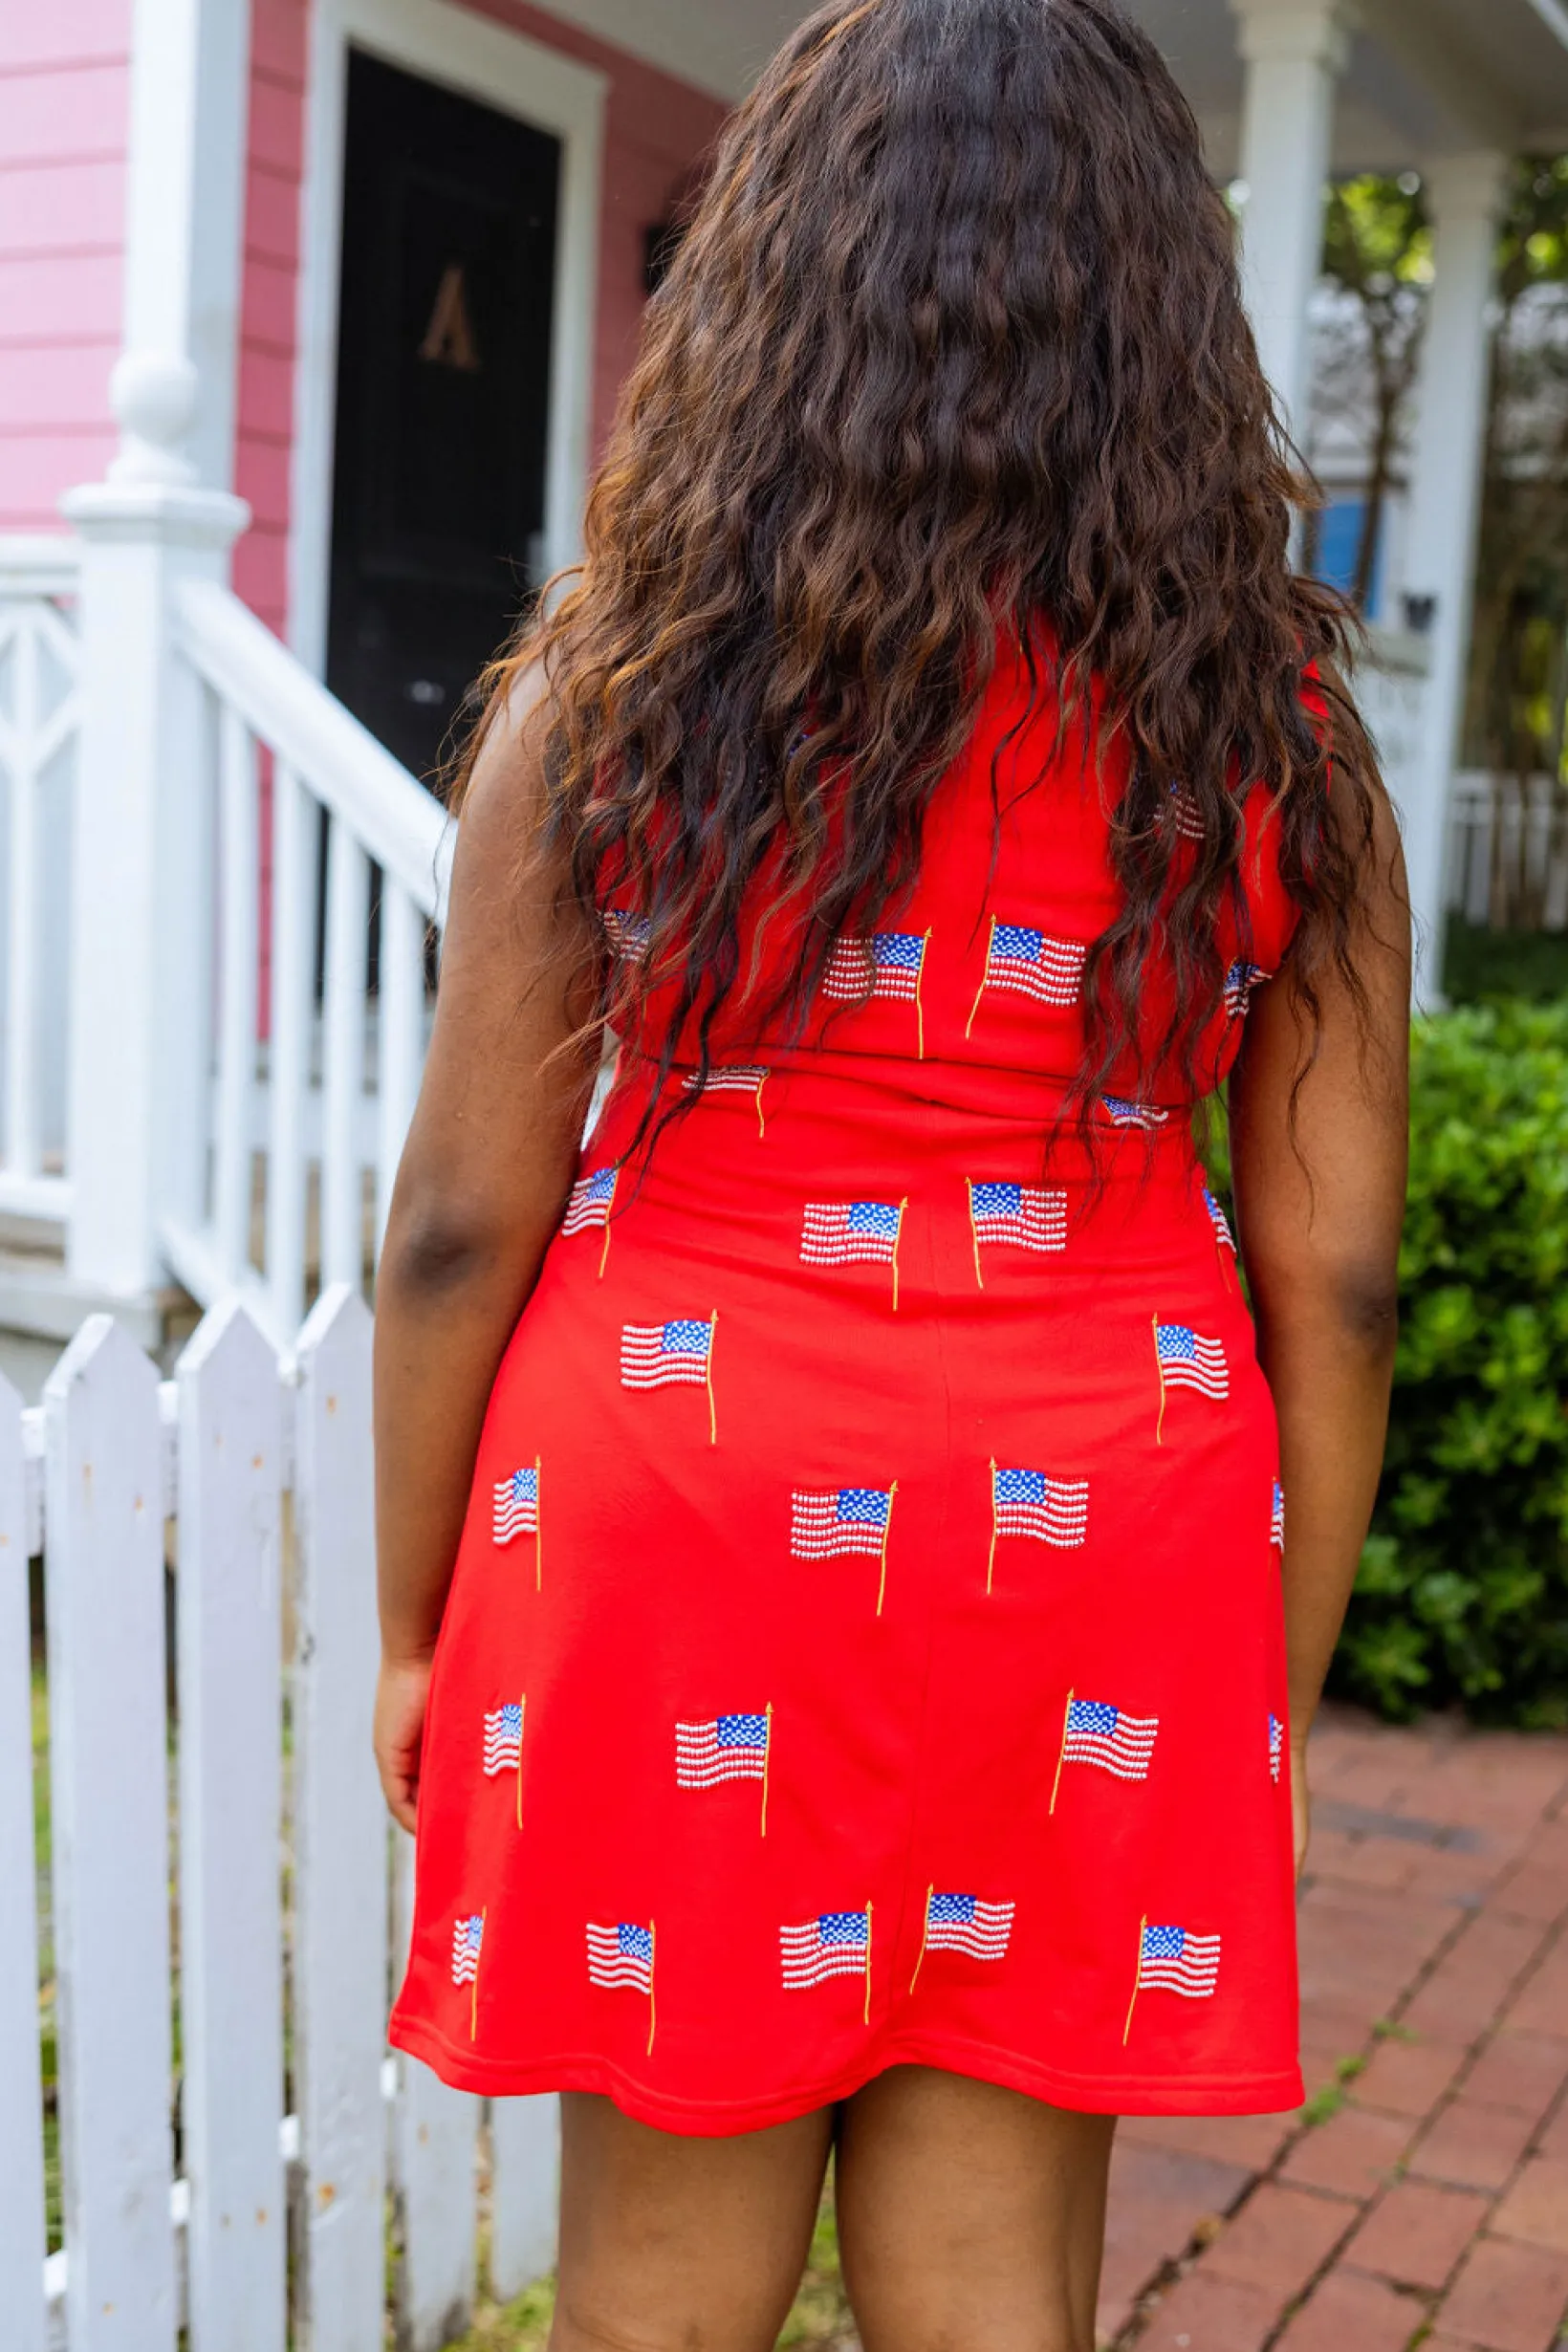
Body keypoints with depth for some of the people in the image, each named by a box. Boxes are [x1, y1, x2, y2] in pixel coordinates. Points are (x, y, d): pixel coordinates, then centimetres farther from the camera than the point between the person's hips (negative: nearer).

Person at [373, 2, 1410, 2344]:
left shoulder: (617, 688, -6)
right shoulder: (1277, 736, -1)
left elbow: (462, 1224, -4)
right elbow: (1336, 1284, 0)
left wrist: (413, 1624, 8)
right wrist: (1275, 1691, 12)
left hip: (686, 1529, -1)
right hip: (1095, 1560, 2)